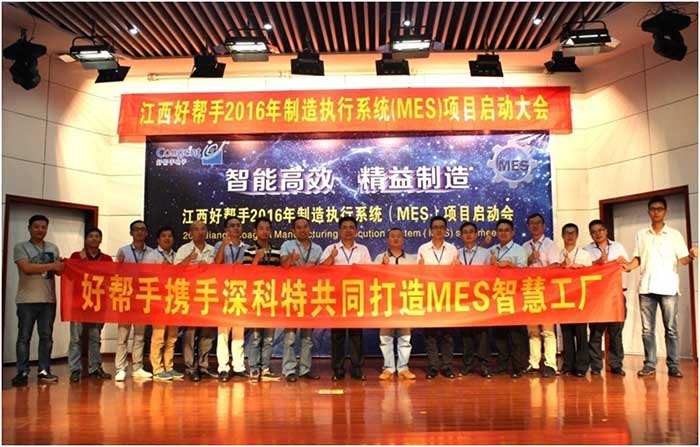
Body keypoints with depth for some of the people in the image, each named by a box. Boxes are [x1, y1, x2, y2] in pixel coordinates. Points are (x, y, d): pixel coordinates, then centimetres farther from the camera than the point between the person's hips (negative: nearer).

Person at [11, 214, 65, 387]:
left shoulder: (53, 248, 14)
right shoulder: (21, 247, 0)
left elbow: (58, 271, 13)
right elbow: (27, 268, -14)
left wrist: (62, 266, -10)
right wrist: (52, 266, -13)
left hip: (49, 299, 4)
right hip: (27, 300, -4)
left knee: (46, 336, 5)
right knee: (24, 337, 1)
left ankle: (44, 371, 12)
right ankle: (22, 372, 5)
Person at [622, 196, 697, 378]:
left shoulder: (675, 234, 6)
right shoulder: (641, 235, 11)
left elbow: (683, 260, 1)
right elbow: (638, 259, 13)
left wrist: (691, 256, -21)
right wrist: (628, 266, -7)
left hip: (668, 288, -2)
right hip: (646, 288, 2)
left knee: (671, 328, 0)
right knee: (647, 329, 3)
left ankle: (673, 365, 6)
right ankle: (650, 364, 8)